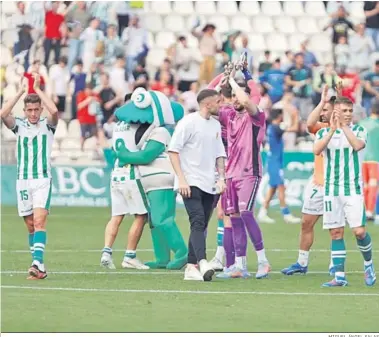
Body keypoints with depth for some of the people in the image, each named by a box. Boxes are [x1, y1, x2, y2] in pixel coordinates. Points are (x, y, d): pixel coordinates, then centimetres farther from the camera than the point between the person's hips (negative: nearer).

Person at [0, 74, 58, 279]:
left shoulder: (47, 125, 2)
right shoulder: (19, 126, 7)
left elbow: (54, 111, -21)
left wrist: (38, 90, -13)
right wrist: (20, 92, -13)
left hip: (42, 180, -3)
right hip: (23, 180, 3)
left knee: (39, 221, -17)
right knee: (30, 225, 6)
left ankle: (37, 263, -27)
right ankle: (39, 267, 12)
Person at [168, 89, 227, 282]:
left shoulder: (216, 125, 15)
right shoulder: (188, 122, -8)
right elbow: (173, 150, -9)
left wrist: (221, 177, 10)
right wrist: (181, 179, -15)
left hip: (209, 185, 7)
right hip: (190, 183, -7)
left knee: (201, 226, 6)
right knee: (198, 222, -21)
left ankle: (191, 268, 9)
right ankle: (202, 263, -34)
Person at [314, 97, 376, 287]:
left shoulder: (358, 131, 4)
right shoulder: (324, 132, 6)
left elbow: (358, 145, -18)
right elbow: (317, 150, -14)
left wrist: (343, 127, -25)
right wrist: (332, 129, -23)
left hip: (353, 189, -1)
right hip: (331, 190, 1)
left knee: (359, 231, -9)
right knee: (336, 233, 0)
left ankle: (368, 264, 16)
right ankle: (339, 276, 3)